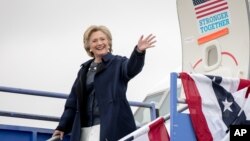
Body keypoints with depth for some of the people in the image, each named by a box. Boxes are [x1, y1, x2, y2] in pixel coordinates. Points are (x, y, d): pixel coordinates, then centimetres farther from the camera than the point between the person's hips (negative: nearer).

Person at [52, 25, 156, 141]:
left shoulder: (118, 63, 4)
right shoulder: (84, 70, 19)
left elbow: (131, 68, -20)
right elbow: (73, 101, 21)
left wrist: (138, 52, -41)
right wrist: (62, 126, 17)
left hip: (110, 127, -6)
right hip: (86, 129, 6)